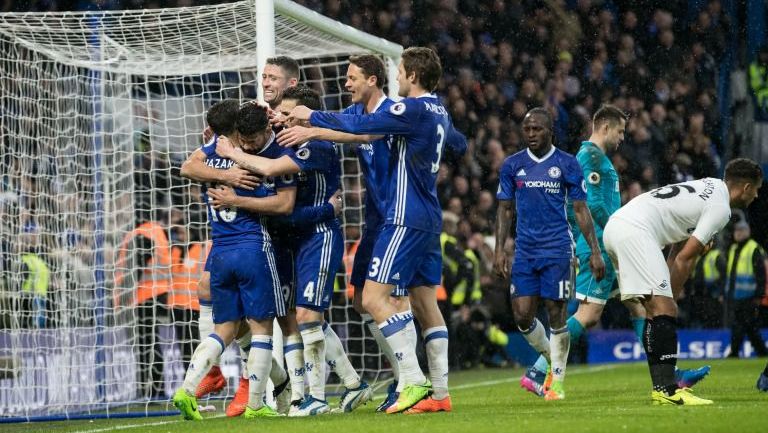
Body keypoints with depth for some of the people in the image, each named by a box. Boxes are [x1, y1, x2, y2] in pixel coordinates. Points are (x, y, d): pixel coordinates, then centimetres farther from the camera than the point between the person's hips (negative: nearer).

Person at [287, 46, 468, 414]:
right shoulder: (440, 113, 14)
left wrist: (313, 116, -5)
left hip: (406, 218, -10)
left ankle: (414, 381, -20)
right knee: (425, 302, 10)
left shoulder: (413, 109, -13)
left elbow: (359, 125, -17)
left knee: (374, 297, -12)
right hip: (429, 218, 10)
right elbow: (459, 144, 34)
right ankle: (439, 393, 8)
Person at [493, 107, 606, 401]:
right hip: (524, 250, 3)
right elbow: (505, 211, 12)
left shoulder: (567, 164, 0)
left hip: (556, 248, -3)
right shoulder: (512, 165, 7)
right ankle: (551, 359, 23)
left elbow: (581, 210, 2)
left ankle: (557, 379, 8)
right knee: (522, 316, -3)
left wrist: (595, 251, -2)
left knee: (556, 313, -3)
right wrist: (499, 250, 3)